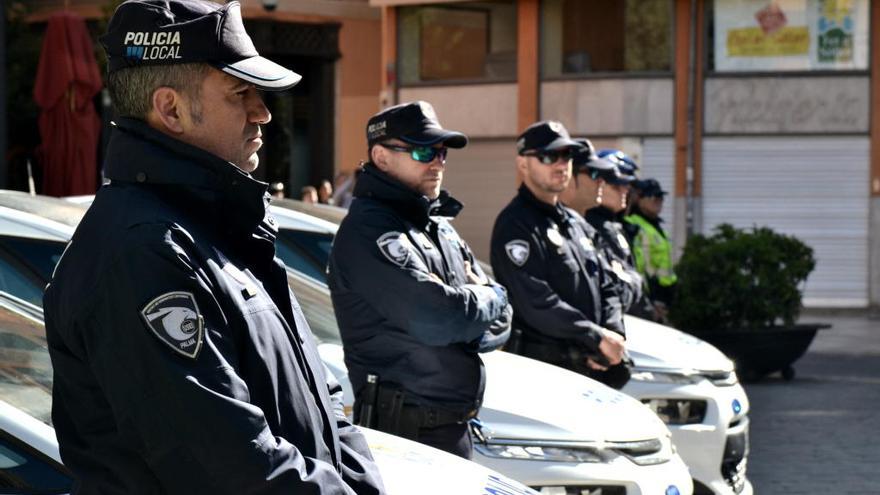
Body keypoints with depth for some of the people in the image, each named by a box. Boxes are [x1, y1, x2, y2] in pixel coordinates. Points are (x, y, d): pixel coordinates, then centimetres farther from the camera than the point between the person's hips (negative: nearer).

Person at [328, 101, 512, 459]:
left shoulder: (438, 226, 15)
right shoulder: (368, 230, -15)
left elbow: (500, 318, 14)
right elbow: (435, 317, -25)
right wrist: (490, 299, -6)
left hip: (454, 426, 9)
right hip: (406, 430, -9)